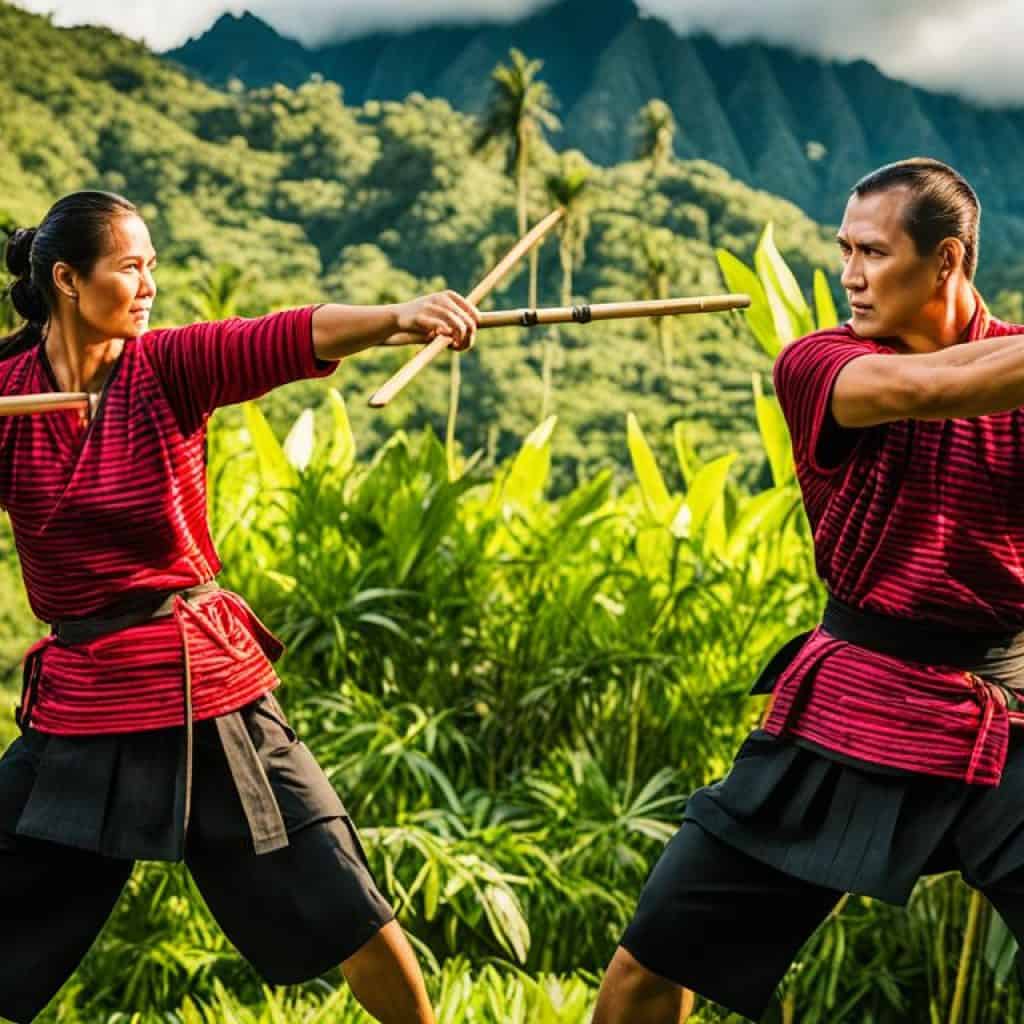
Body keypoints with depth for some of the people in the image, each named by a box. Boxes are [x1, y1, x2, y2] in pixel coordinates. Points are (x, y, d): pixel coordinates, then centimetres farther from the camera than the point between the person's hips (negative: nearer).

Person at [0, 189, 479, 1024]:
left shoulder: (171, 366, -6)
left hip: (210, 680, -1)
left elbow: (295, 338, -23)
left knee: (353, 920, 2)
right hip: (82, 698, 1)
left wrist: (396, 318, -42)